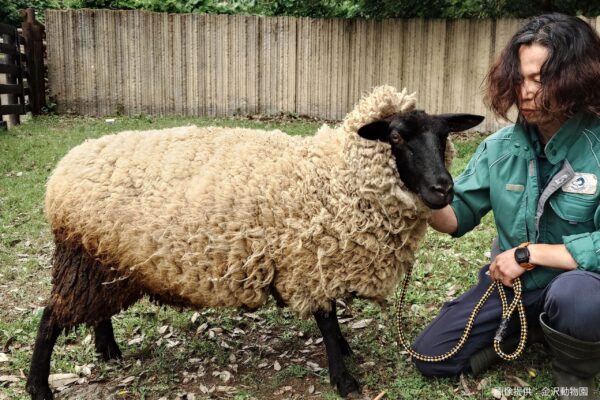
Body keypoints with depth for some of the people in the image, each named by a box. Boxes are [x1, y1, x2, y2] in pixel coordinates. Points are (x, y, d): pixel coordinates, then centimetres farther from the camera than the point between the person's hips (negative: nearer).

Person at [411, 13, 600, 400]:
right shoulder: (499, 147, -6)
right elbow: (457, 216, -2)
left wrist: (528, 253, -24)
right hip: (511, 283, 4)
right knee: (431, 357, 1)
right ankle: (521, 327, 23)